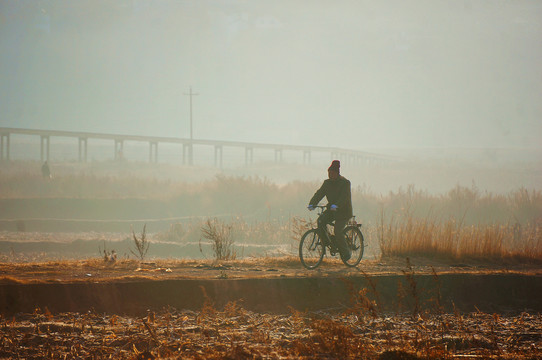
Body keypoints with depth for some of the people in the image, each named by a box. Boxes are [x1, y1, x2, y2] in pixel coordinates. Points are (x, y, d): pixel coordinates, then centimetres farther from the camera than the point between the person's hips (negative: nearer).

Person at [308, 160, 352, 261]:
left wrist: (336, 205, -43)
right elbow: (319, 193, -3)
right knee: (321, 221, -19)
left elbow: (344, 196, -26)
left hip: (343, 211, -6)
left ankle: (346, 252, -2)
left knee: (338, 231, -18)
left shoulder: (345, 182, -11)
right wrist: (312, 203, -20)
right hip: (331, 209, 6)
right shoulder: (327, 182, 7)